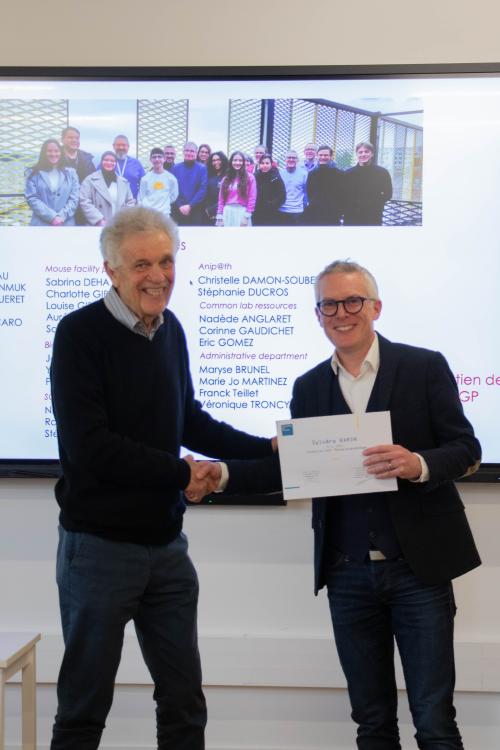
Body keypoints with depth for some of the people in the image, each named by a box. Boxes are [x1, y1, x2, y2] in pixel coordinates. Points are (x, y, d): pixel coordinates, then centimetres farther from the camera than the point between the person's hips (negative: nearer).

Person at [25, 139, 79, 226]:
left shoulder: (70, 173, 14)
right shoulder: (34, 174, 9)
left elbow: (74, 198, 5)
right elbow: (32, 199, -1)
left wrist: (62, 217, -10)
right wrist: (52, 217, -12)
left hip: (66, 225, 1)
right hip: (41, 225, -1)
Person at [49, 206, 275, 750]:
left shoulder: (170, 330, 7)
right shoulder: (80, 334, -14)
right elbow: (88, 445, -21)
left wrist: (267, 449, 10)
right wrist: (182, 474, -13)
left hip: (166, 543, 6)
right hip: (100, 544, -6)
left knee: (184, 702, 13)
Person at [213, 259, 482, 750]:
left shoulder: (424, 367, -2)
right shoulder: (309, 387, 9)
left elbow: (466, 451, -4)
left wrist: (418, 465, -24)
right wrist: (221, 473, -6)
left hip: (417, 565, -3)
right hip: (348, 574, 3)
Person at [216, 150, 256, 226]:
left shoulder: (250, 178, 4)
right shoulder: (225, 179, 14)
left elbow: (252, 199, -2)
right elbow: (221, 199, 11)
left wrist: (246, 216, -9)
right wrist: (219, 217, 4)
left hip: (242, 213, -3)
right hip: (227, 214, 3)